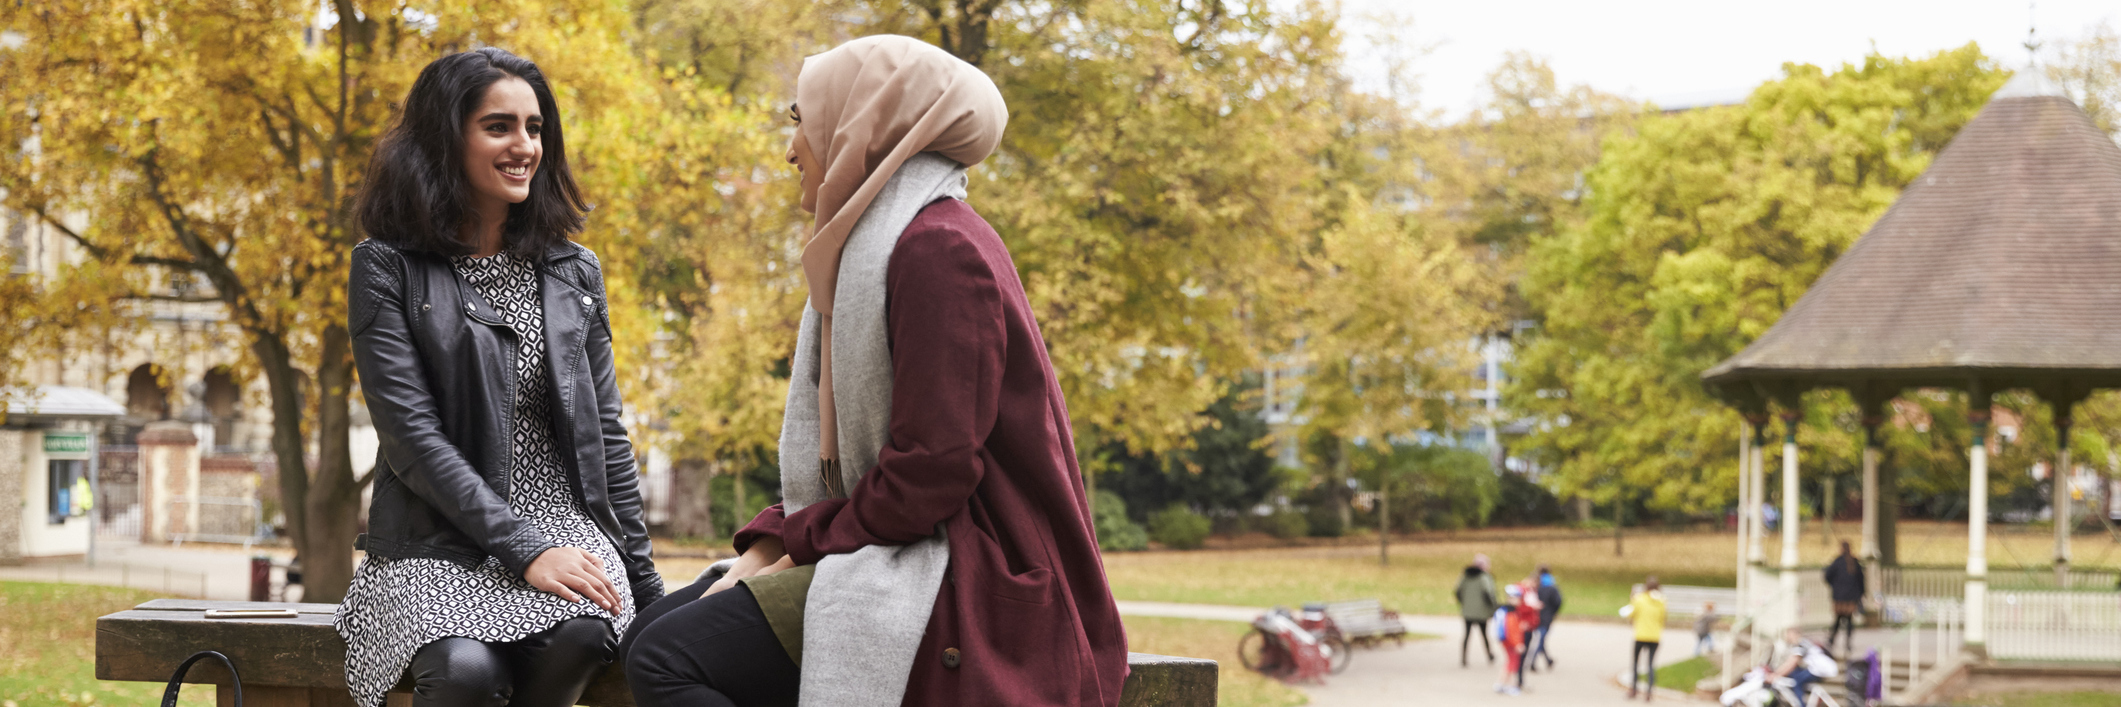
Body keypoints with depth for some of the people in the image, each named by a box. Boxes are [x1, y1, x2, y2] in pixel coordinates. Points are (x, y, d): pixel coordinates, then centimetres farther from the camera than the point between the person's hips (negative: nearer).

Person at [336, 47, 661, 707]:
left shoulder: (573, 272, 15)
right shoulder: (388, 268, 1)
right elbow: (411, 435, -8)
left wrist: (644, 581, 11)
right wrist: (523, 550, -17)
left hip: (567, 527, 3)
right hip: (440, 542, -3)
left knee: (583, 632, -33)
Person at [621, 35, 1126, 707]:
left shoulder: (939, 249, -15)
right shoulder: (874, 250, 19)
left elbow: (933, 468, -21)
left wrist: (802, 540, -9)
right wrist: (765, 549, 4)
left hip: (969, 573, -11)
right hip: (893, 550, 11)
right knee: (647, 635, 4)